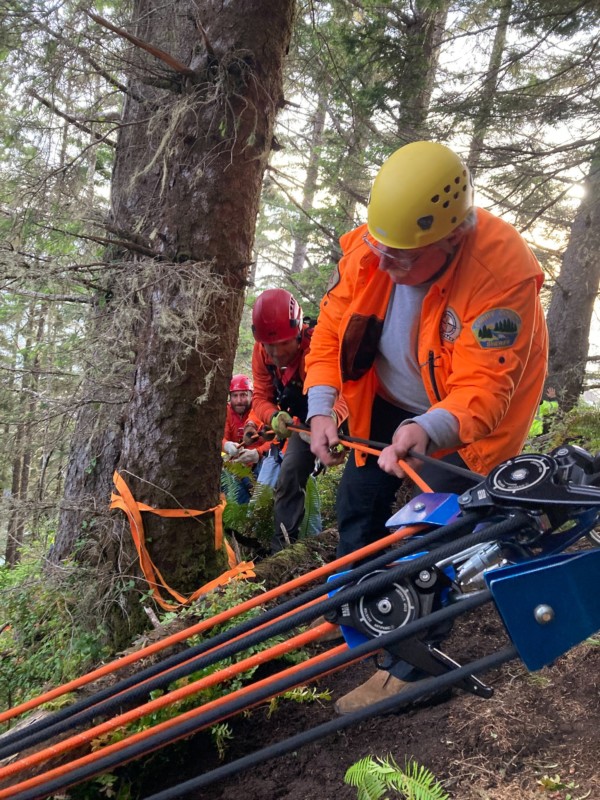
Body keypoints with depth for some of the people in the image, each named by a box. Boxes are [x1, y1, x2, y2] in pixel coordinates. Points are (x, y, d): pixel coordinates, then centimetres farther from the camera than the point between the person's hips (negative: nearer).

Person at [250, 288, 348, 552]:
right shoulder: (261, 351, -20)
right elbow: (261, 398, -18)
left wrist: (331, 417, -68)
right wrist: (274, 417, -43)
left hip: (334, 414, -4)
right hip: (305, 419, 5)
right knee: (288, 478, -2)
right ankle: (281, 548, 9)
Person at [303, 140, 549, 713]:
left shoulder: (503, 269, -35)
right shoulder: (367, 248, -21)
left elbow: (482, 389, -37)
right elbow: (332, 330, -12)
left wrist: (430, 430, -55)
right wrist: (320, 409, -25)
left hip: (467, 421, -5)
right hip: (389, 404, 5)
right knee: (357, 504, 14)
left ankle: (408, 670, 12)